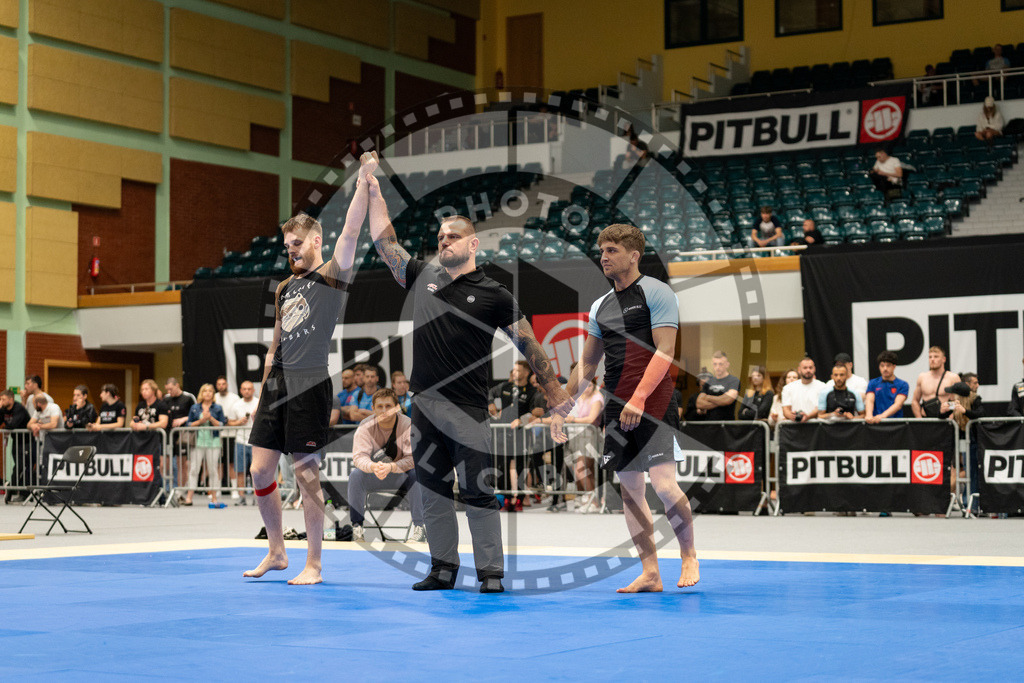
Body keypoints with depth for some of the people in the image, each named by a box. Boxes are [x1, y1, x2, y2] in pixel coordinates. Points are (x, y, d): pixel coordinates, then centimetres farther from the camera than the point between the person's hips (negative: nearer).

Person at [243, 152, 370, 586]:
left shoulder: (332, 277, -1)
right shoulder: (285, 289, 19)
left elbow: (350, 233, -17)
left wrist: (362, 185, -26)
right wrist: (261, 396, 18)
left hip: (310, 386, -7)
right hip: (276, 384, 7)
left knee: (306, 474, -4)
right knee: (260, 470, 5)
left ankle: (313, 565, 5)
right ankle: (276, 553, 20)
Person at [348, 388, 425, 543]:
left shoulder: (408, 425, -15)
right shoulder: (365, 426, -11)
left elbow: (412, 458, -23)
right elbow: (359, 456, -20)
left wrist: (390, 467, -42)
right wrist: (373, 466, -44)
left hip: (401, 475, -1)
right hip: (371, 475, 1)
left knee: (416, 474, -31)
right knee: (355, 475, -28)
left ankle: (418, 527, -24)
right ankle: (356, 527, -23)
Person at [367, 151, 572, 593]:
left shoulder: (494, 295, 0)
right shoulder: (422, 278, 11)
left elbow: (528, 345, 4)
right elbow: (384, 242, 12)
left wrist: (555, 394, 3)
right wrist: (374, 190, 9)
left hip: (467, 411, -4)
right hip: (424, 406, 4)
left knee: (477, 492, -3)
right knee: (433, 490, 9)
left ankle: (491, 573, 4)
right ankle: (443, 569, 17)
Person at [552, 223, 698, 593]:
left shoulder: (656, 292, -4)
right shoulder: (600, 306, 17)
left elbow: (664, 352, -13)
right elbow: (587, 364, 23)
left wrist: (638, 399, -21)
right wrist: (562, 407, 18)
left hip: (653, 405, -7)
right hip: (617, 408, 7)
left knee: (663, 484, -13)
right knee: (630, 489, 4)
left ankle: (689, 556, 8)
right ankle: (650, 573, 8)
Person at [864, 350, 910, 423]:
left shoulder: (902, 385, 7)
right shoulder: (873, 384, 14)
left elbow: (898, 404, -7)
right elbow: (869, 401, -1)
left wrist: (883, 415, -24)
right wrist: (869, 415, -23)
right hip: (876, 423, 1)